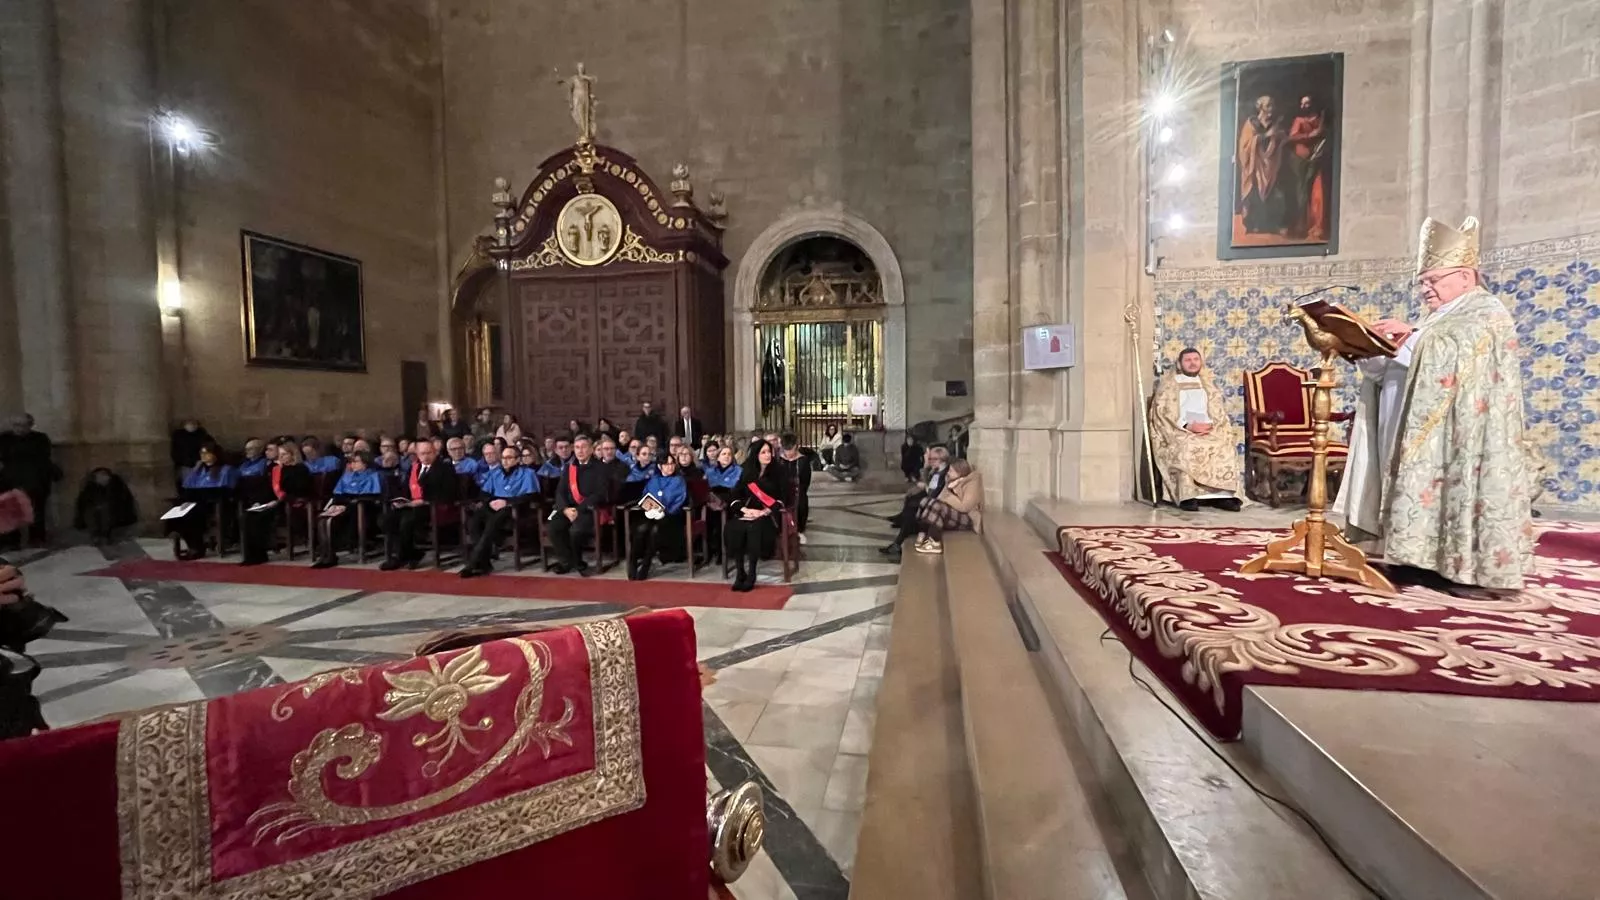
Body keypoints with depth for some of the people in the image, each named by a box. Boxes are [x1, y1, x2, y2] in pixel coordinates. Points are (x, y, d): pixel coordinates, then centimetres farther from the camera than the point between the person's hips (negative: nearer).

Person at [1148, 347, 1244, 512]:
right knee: (1186, 448, -36)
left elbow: (1219, 410, 13)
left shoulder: (1208, 383, 23)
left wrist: (1210, 425, -10)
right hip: (1179, 431, -3)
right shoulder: (1168, 382, 10)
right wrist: (1187, 426, -17)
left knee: (1225, 446, -27)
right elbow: (1164, 412, -3)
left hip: (1207, 430, 4)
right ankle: (1188, 497, -39)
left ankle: (1223, 495, -30)